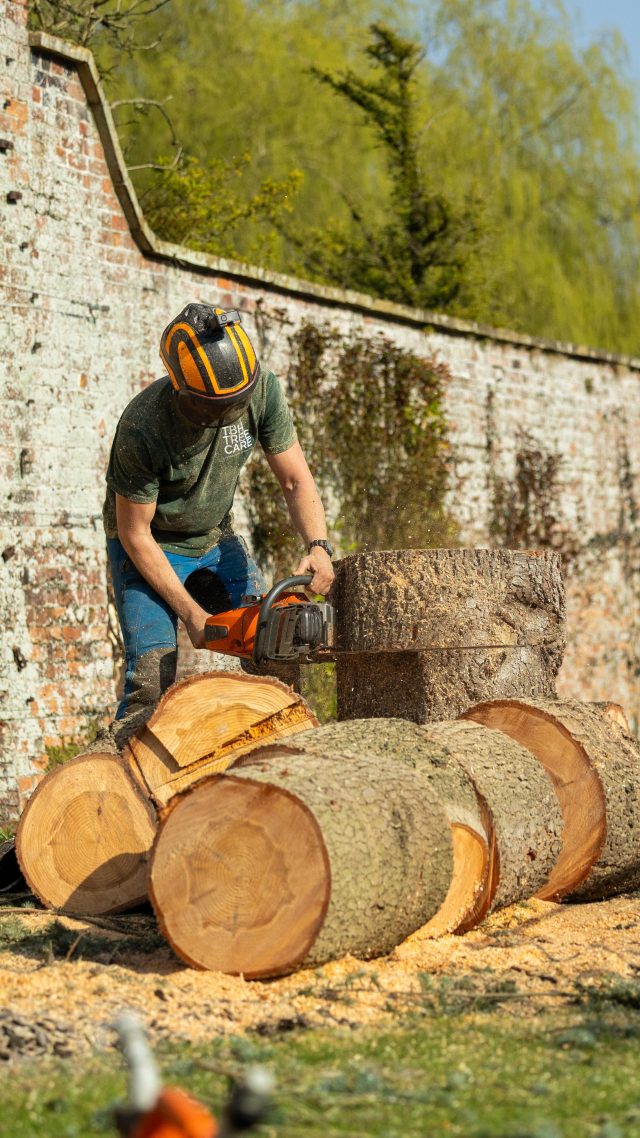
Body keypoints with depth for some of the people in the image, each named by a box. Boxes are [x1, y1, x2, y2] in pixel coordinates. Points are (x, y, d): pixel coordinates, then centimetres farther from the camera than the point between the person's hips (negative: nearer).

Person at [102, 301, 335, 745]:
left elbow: (296, 479, -12)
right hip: (150, 549, -5)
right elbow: (134, 533, -22)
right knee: (153, 674, -20)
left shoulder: (262, 389, -21)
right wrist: (192, 614, -23)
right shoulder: (142, 428, -33)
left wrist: (319, 546, -31)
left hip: (216, 538, 5)